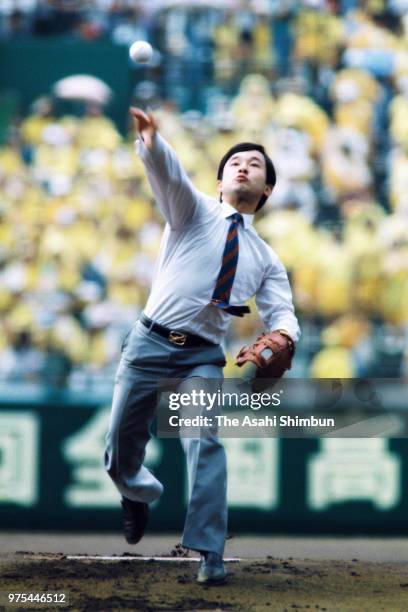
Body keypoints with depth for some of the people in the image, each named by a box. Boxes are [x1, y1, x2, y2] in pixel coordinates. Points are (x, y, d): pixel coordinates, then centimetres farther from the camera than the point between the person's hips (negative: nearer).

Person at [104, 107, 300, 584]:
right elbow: (168, 174, -16)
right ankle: (140, 493, 40)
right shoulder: (195, 211, 5)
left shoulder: (265, 258, 15)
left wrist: (283, 336, -22)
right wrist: (149, 141, -40)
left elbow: (281, 312, 5)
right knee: (121, 448, 4)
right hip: (151, 343, -1)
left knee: (205, 441, -21)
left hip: (203, 357, 1)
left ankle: (209, 553, -21)